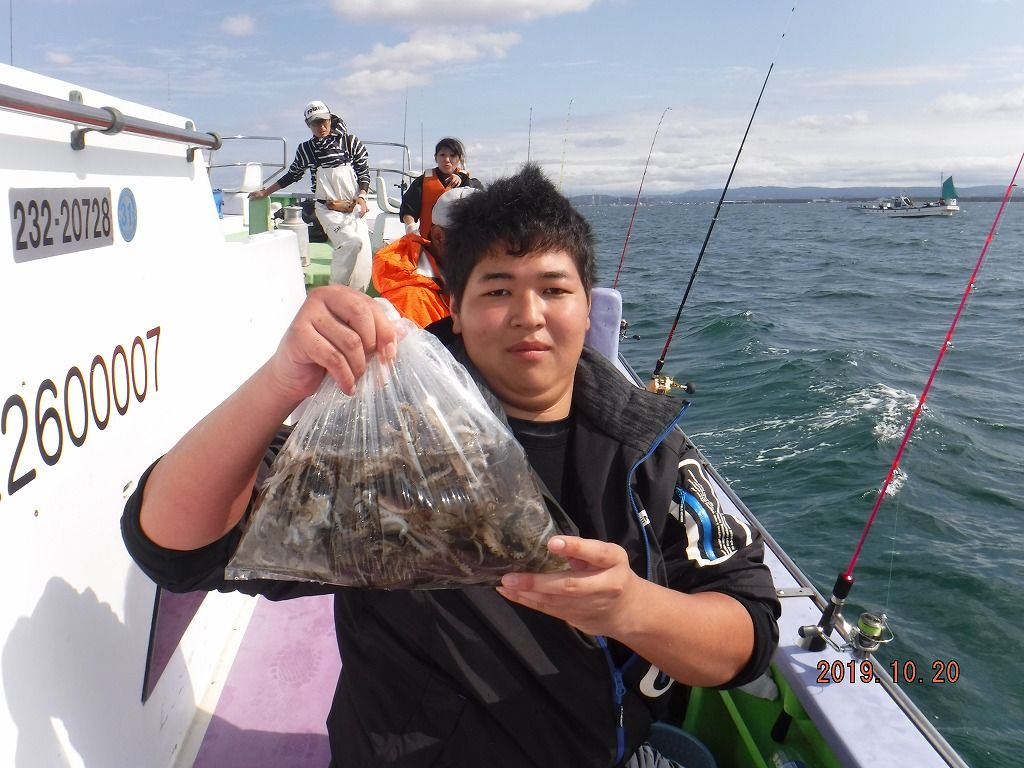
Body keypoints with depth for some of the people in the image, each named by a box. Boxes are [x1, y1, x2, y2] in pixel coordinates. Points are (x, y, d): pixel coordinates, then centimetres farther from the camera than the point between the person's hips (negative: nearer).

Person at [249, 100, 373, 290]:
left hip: (354, 207, 2)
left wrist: (361, 197, -8)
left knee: (362, 253, -9)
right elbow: (292, 175, 19)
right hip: (328, 209, -2)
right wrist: (265, 192, 22)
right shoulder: (305, 150, 6)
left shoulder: (351, 142, 4)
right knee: (351, 242, -27)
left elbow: (364, 173, 8)